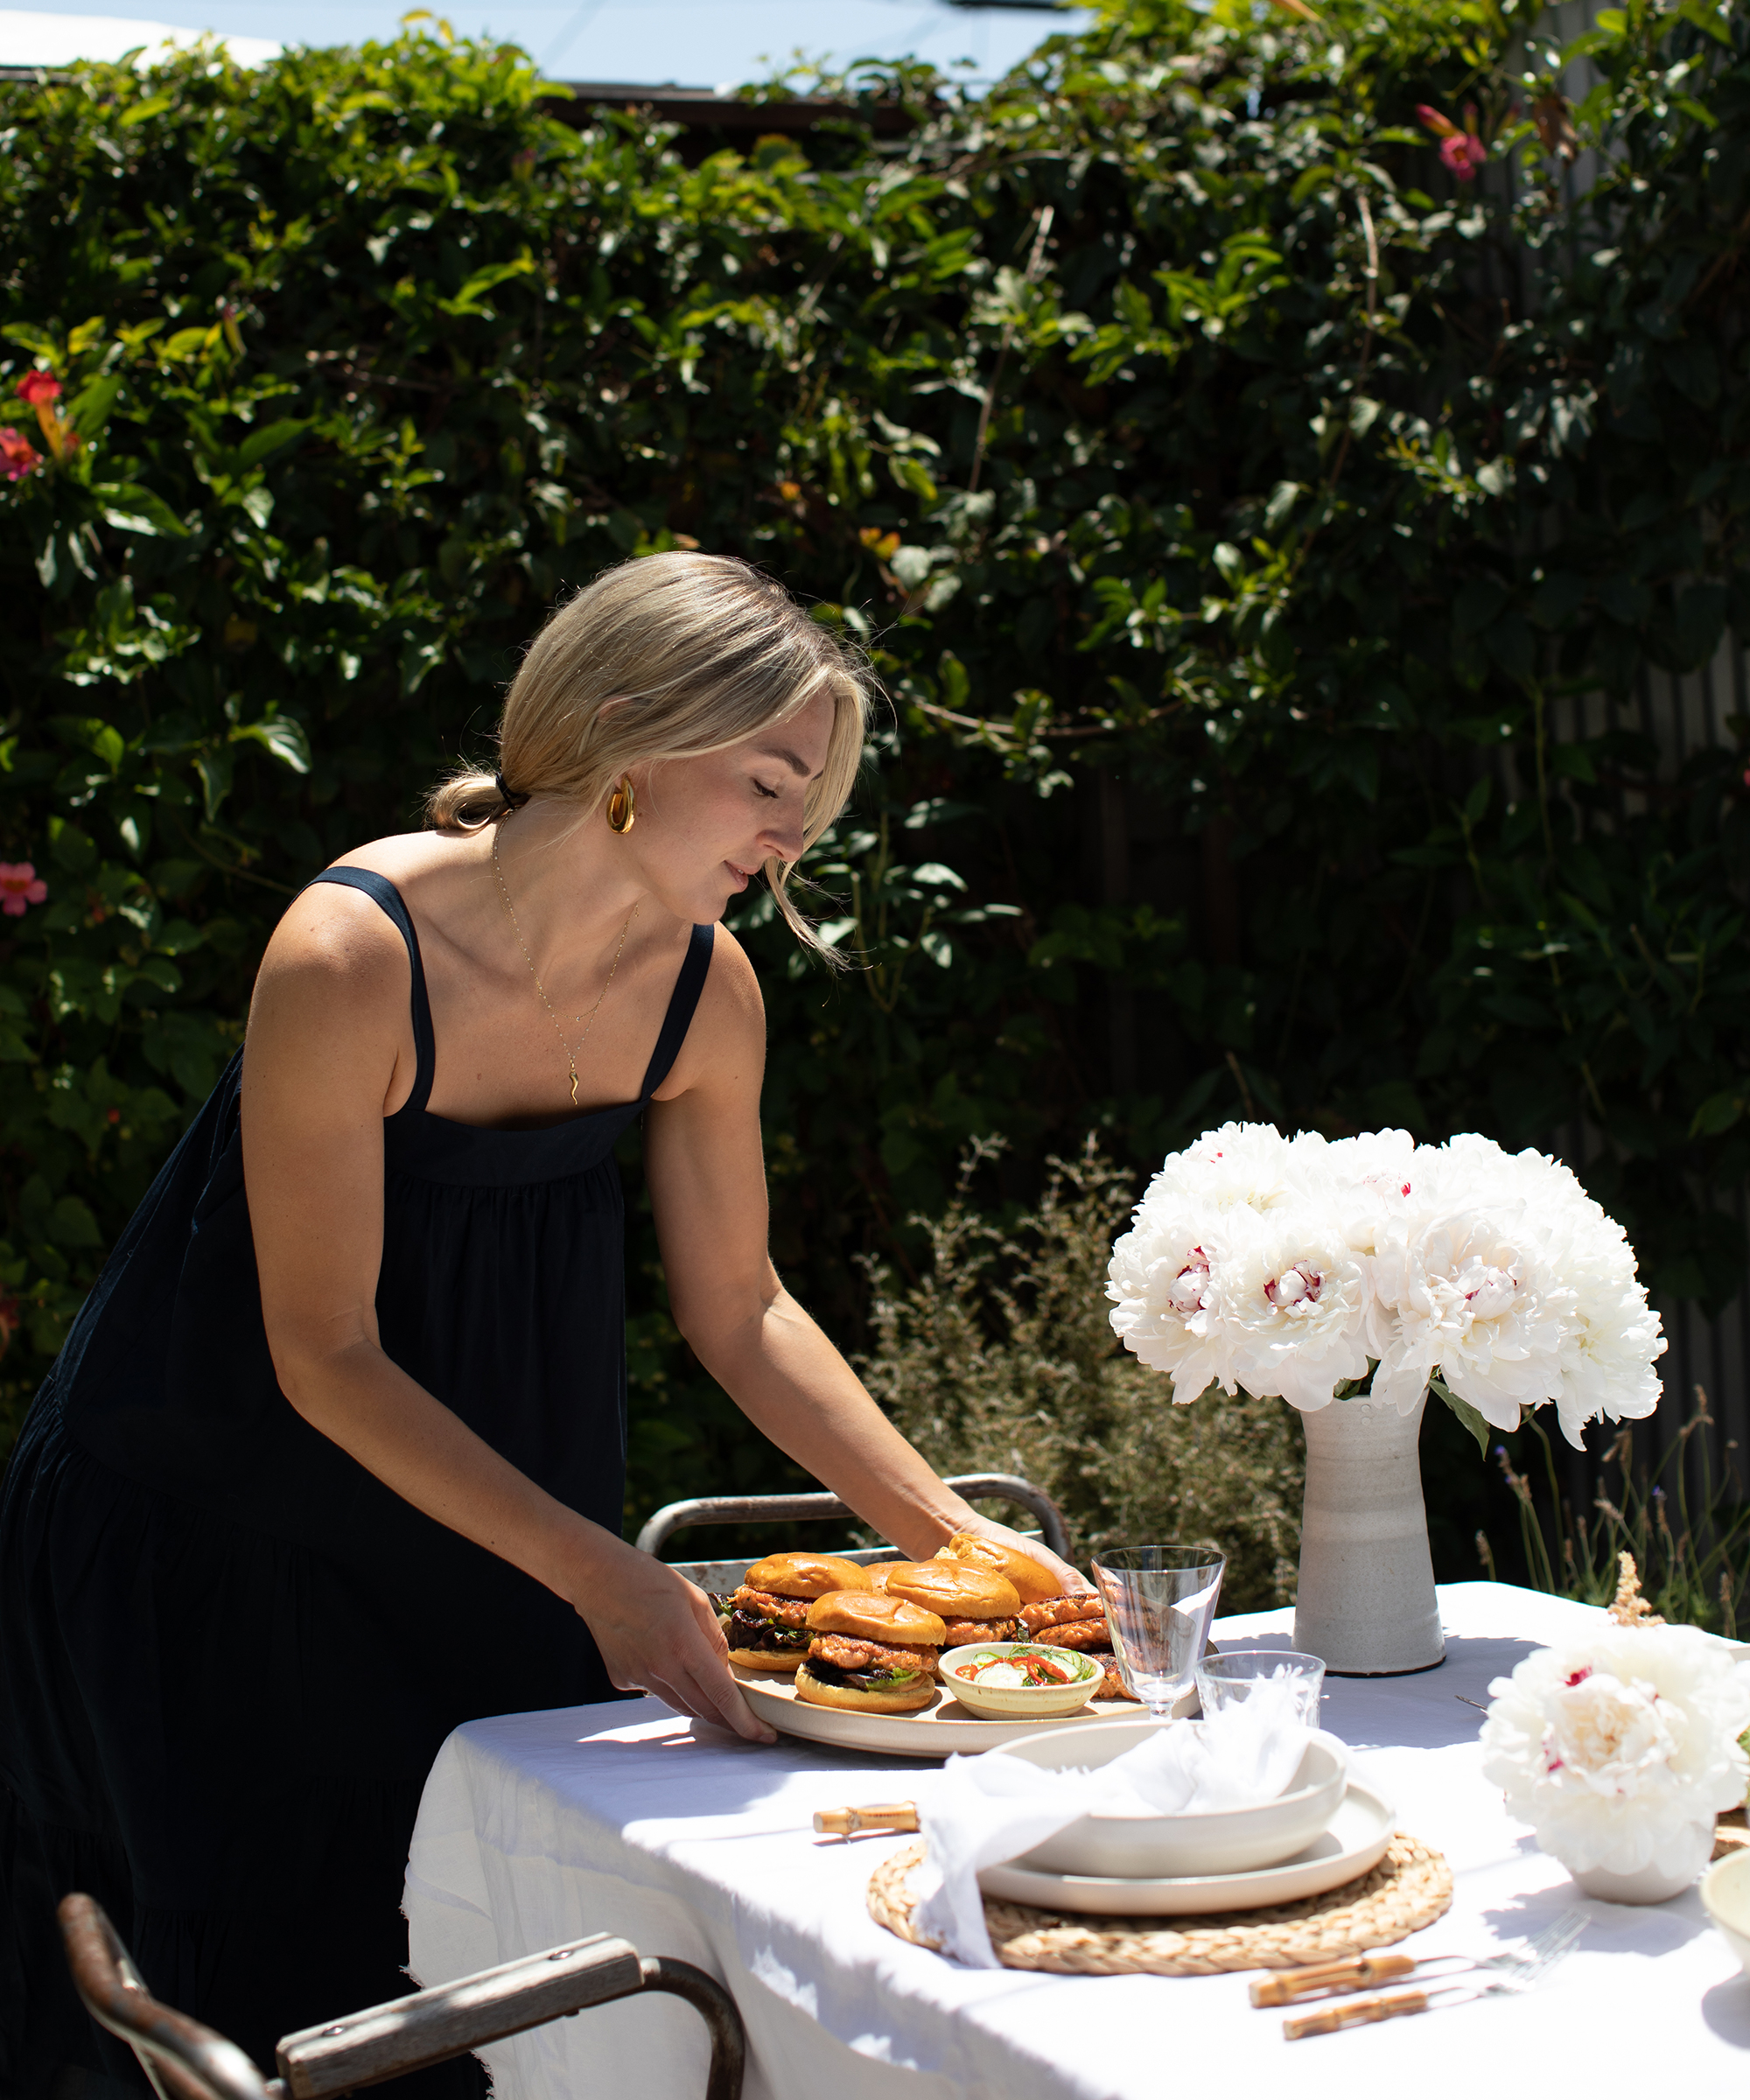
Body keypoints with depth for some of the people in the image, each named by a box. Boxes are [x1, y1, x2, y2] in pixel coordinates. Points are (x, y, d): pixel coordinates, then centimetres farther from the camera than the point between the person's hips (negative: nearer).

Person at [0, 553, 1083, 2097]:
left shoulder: (704, 987, -11)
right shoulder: (351, 956, -29)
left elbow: (741, 1312, 1)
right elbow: (325, 1354, -24)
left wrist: (954, 1534, -6)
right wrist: (598, 1574, -28)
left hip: (487, 1519, 5)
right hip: (219, 1507, -5)